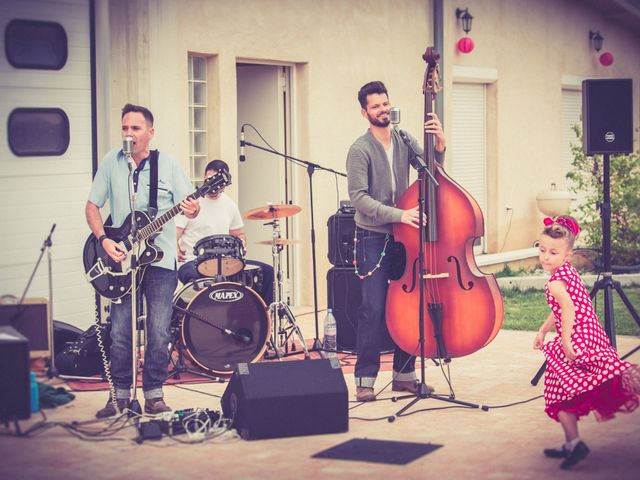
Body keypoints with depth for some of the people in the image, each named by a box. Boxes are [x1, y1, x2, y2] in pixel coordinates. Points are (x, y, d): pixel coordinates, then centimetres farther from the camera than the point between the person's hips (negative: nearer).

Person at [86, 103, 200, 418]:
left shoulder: (168, 164, 2)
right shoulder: (111, 162, 4)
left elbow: (189, 206, 2)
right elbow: (92, 206, 7)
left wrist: (192, 210, -23)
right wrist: (103, 240, -8)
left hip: (161, 259, -1)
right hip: (121, 258, 1)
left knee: (159, 333, -1)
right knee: (120, 331, 0)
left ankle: (153, 394, 12)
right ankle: (121, 393, 14)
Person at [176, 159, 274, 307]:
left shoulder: (229, 204, 13)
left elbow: (239, 234, 25)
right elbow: (173, 234, -10)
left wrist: (240, 246, 2)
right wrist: (177, 250, -31)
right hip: (192, 262, -6)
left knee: (267, 272, -4)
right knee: (195, 277, -42)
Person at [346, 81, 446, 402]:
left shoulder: (405, 141, 8)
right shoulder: (361, 150, -9)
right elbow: (358, 197, -17)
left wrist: (439, 144, -15)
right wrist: (399, 215, -26)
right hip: (373, 239, -5)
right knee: (374, 309, -9)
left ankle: (404, 375, 18)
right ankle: (365, 379, -1)